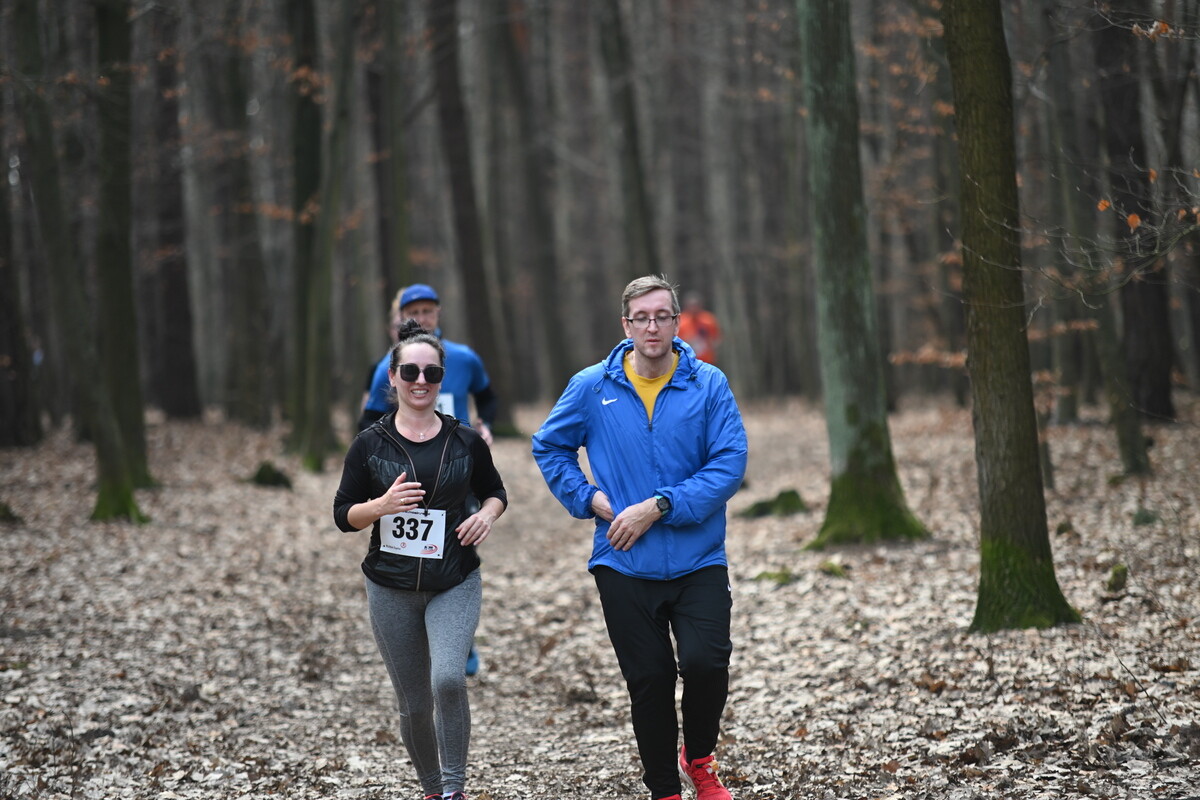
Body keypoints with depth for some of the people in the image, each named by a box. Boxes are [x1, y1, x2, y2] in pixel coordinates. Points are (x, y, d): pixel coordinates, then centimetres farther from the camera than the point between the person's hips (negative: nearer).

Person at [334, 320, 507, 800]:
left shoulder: (466, 442, 1)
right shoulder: (370, 444, -1)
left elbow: (495, 491, 16)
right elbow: (343, 516, 1)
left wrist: (487, 516, -6)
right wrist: (382, 505, -19)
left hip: (455, 585, -1)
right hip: (391, 588, 1)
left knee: (448, 679, -25)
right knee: (414, 704, 7)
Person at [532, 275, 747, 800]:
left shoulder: (709, 385, -3)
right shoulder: (592, 388, 1)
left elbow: (729, 466, -9)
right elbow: (549, 447, 14)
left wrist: (657, 508, -16)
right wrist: (589, 498, -1)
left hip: (698, 561, -1)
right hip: (623, 565, 1)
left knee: (706, 662, -16)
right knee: (649, 680, 6)